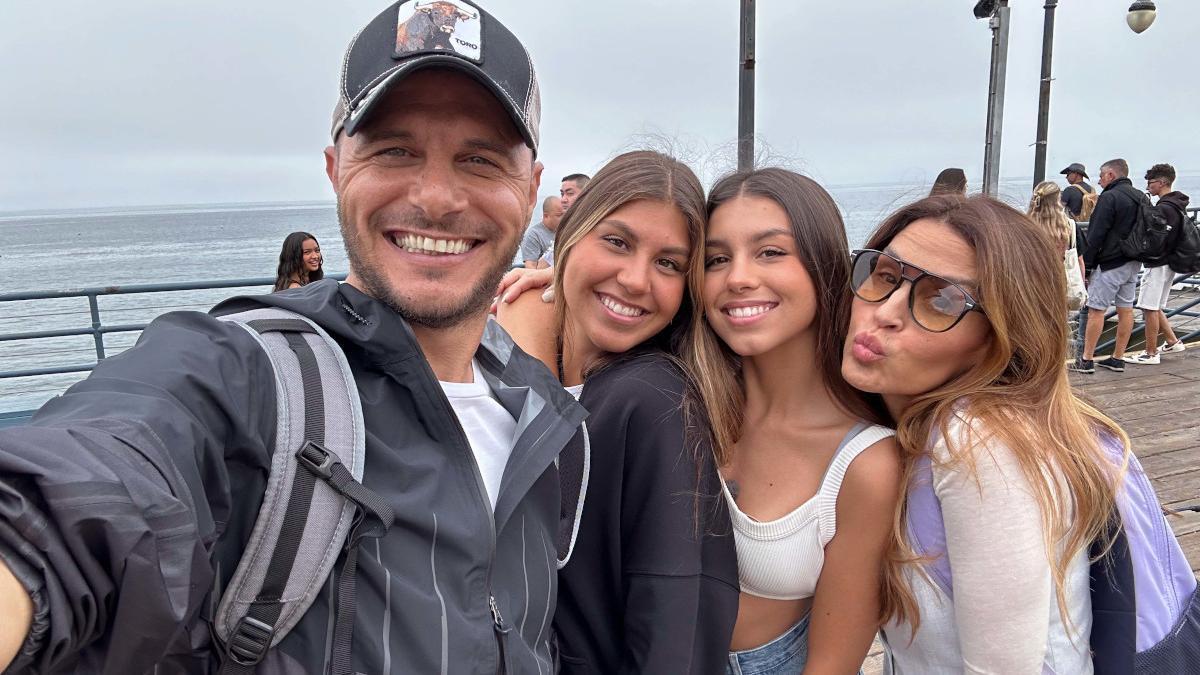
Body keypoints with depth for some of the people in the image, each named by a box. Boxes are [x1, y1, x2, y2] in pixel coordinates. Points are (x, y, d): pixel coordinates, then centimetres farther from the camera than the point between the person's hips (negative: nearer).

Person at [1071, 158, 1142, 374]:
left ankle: (1086, 360, -3)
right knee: (1126, 309, 10)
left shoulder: (1109, 197, -13)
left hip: (1111, 263, -9)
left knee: (1096, 310, -5)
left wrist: (1086, 263, -11)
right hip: (1134, 263, 9)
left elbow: (1096, 235, -16)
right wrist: (1136, 254, 20)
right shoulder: (1140, 197, 14)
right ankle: (1118, 359, 17)